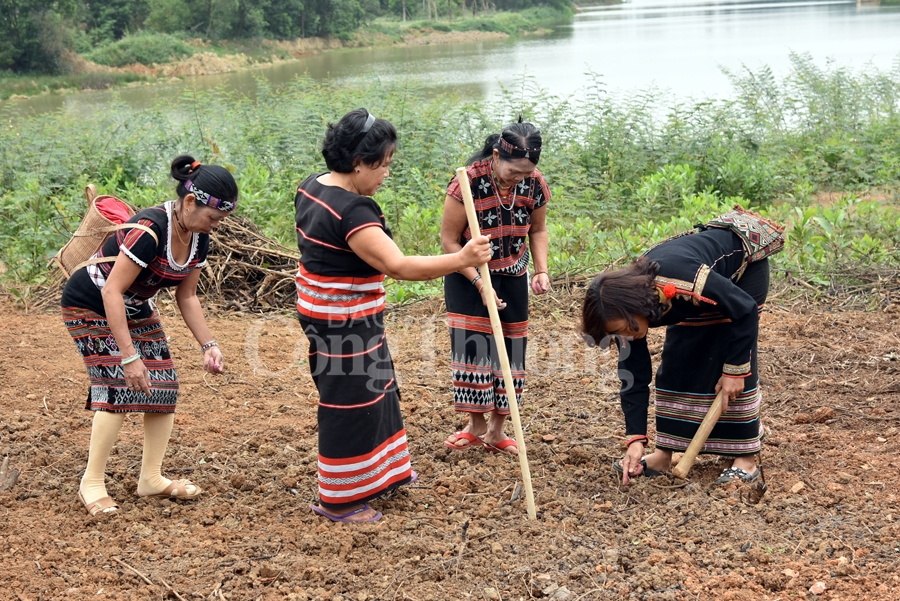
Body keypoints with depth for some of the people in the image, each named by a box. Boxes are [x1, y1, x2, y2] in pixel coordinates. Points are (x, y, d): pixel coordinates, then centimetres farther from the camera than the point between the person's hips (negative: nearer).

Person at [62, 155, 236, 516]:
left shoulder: (199, 238, -9)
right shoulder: (149, 231, -33)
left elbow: (186, 296, 2)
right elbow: (112, 291, -33)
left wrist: (208, 345, -8)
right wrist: (129, 356, -36)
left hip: (137, 310, 8)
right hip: (91, 307, -8)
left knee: (164, 388, 0)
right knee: (118, 387, -18)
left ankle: (151, 478, 9)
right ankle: (91, 483, -6)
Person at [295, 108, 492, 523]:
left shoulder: (312, 186, 3)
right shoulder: (351, 212, -28)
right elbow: (398, 266, -34)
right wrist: (462, 259, -33)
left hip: (323, 313, 10)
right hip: (345, 326, -10)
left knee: (372, 392, 23)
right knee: (349, 405, 2)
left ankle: (382, 472, 39)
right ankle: (338, 500, 16)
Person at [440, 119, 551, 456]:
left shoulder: (535, 184, -13)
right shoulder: (469, 182, -26)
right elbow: (449, 240, -19)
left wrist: (541, 271, -11)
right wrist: (480, 284, -23)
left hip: (513, 276, 4)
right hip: (468, 275, -4)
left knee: (510, 349, 4)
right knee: (472, 345, -8)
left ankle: (496, 431, 15)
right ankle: (476, 426, 10)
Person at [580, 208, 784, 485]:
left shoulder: (680, 280, -43)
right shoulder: (624, 309, -21)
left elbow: (744, 308, -30)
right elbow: (633, 375, -15)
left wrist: (735, 369, -25)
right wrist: (635, 439, -19)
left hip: (745, 259, -6)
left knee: (734, 363, -14)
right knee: (676, 362, -2)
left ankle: (746, 458, -6)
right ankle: (665, 453, 5)